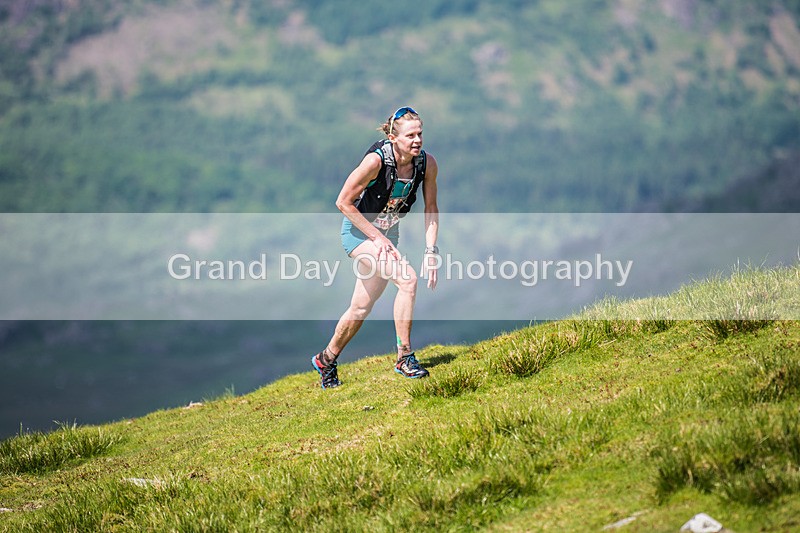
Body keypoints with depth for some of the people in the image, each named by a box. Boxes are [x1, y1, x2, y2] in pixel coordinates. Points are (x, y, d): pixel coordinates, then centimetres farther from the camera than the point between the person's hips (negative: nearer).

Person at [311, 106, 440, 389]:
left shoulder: (427, 163, -12)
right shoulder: (376, 161, -27)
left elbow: (431, 209, -1)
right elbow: (343, 202, -19)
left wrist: (430, 252, -9)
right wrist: (376, 237, -18)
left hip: (388, 234, 6)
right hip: (359, 231, -6)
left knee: (361, 308, 10)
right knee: (407, 278, -25)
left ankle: (326, 360, 32)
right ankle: (404, 357, -17)